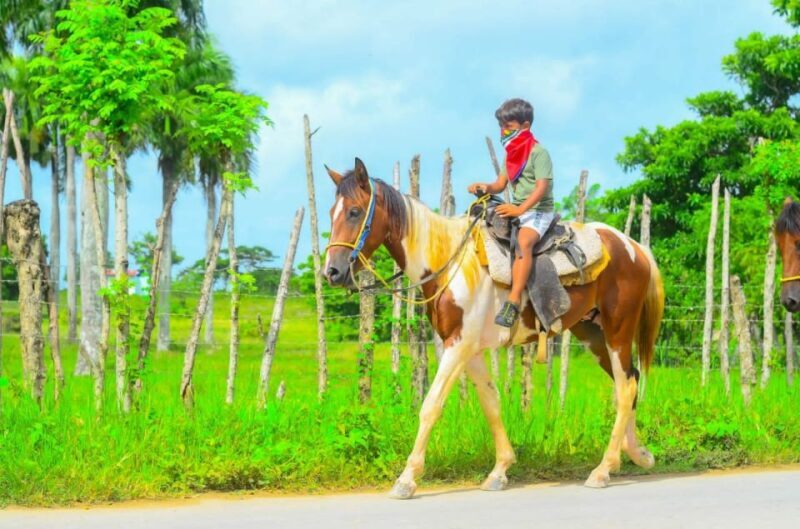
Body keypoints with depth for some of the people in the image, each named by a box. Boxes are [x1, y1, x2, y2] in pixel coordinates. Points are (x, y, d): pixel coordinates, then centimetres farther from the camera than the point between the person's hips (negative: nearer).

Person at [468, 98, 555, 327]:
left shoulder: (538, 153, -11)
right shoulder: (511, 153, 15)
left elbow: (542, 187, -21)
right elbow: (501, 184, 16)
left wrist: (520, 209, -33)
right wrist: (486, 187, -7)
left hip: (538, 211, -10)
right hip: (516, 209, 10)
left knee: (523, 241, -35)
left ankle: (513, 302, -44)